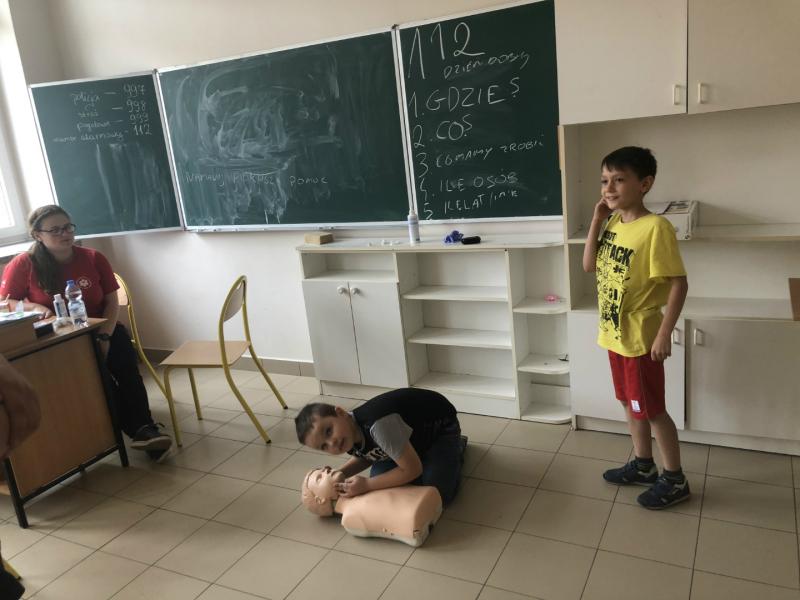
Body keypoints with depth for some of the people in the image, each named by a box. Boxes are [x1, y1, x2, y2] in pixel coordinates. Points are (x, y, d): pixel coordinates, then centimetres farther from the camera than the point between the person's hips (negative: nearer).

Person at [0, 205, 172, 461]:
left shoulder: (93, 258, 0)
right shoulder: (23, 265, -5)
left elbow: (112, 302, 0)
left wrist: (104, 336, -16)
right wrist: (33, 307, -22)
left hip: (100, 331, 2)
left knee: (126, 366, -27)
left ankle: (143, 429, -28)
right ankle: (139, 430, -22)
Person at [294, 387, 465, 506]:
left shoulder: (378, 425, -42)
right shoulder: (349, 440, -16)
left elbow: (412, 470, -32)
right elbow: (365, 457, 8)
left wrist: (367, 485, -28)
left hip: (440, 426, -7)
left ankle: (455, 448, 9)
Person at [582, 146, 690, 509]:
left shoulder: (655, 227, -20)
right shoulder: (613, 223, 4)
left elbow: (679, 283, -20)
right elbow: (589, 265, 4)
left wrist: (664, 334, -21)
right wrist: (597, 220, -3)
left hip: (640, 337, -8)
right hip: (614, 334, 8)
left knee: (651, 409, 5)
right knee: (630, 403, 19)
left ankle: (675, 479, 23)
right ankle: (643, 465, 37)